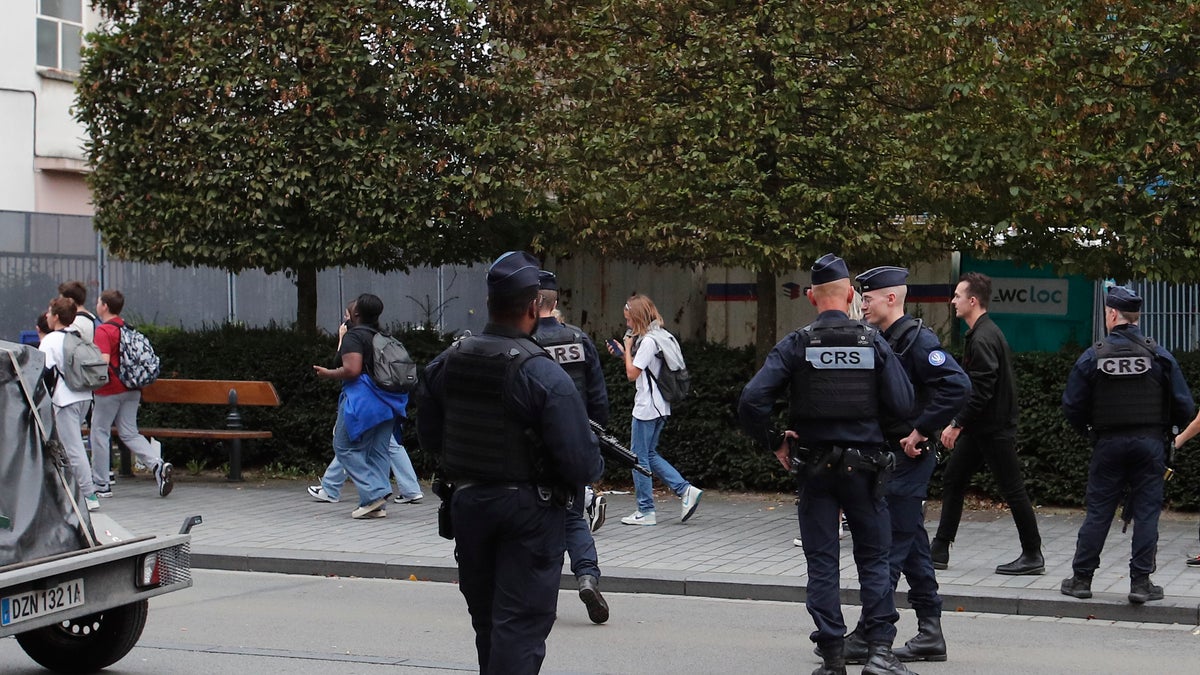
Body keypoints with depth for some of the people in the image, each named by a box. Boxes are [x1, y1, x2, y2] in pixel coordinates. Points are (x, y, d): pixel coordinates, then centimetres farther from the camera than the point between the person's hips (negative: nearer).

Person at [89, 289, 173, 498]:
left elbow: (102, 362, -26)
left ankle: (100, 484, 9)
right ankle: (158, 464, -10)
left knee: (99, 433, 5)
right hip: (131, 390, 7)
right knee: (129, 433, 11)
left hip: (109, 391, -7)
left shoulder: (104, 331, -14)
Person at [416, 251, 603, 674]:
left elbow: (429, 437, 10)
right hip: (529, 510, -6)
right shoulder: (543, 375, -19)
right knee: (520, 624, -2)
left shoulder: (446, 364, -1)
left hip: (468, 503, 6)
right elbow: (581, 461, -20)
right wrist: (594, 465, 3)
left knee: (486, 619, 20)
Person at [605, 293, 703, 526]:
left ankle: (646, 511, 4)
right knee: (649, 455, 17)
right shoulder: (662, 337, 13)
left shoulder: (648, 341, -17)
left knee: (639, 457, 0)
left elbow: (632, 374, -15)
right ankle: (686, 490, 8)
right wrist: (621, 355, 12)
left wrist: (627, 348, -4)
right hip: (659, 407, 10)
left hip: (647, 408, -10)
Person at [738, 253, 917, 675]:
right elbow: (902, 405, -8)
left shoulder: (796, 345, -7)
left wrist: (772, 443, -1)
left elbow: (752, 400, -15)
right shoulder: (874, 343, -4)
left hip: (813, 467, 0)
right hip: (864, 464, 0)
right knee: (874, 558, 10)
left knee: (822, 562, 7)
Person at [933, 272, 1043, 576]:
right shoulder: (981, 333, 13)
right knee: (952, 482, 11)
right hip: (979, 428, 11)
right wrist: (959, 422, 20)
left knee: (1013, 490, -2)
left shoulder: (983, 339, -19)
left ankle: (1033, 556, 5)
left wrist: (957, 424, -21)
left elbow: (981, 391, -24)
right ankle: (939, 551, 14)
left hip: (995, 430, -11)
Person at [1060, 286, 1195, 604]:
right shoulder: (1159, 356, -4)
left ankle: (1081, 578, 11)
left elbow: (1072, 407, -2)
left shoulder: (1092, 357, -5)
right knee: (1146, 512, 4)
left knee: (1098, 511, 7)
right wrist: (1164, 426, 17)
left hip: (1108, 443, 0)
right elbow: (1184, 406, -3)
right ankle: (1141, 582, 2)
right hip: (1150, 443, 0)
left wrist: (1088, 430, 16)